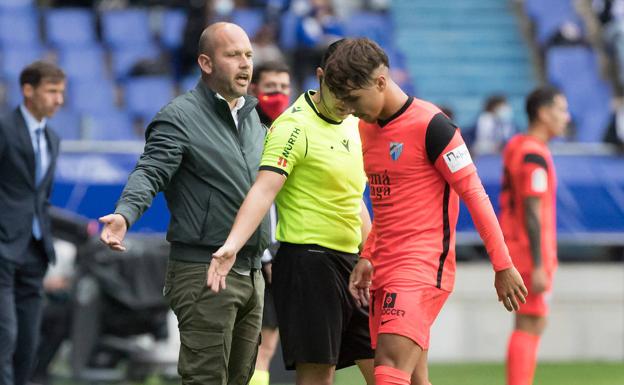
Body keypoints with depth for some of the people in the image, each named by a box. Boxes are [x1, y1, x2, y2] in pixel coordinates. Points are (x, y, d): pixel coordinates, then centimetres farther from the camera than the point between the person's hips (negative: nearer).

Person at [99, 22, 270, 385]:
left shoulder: (254, 117, 17)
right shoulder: (180, 117, -8)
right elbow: (150, 173, -21)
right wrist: (125, 214, -40)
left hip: (251, 273, 8)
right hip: (203, 272, -8)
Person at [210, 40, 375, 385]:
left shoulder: (352, 126, 12)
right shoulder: (294, 126, -13)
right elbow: (263, 190, -25)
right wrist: (232, 245, -38)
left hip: (351, 262, 8)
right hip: (307, 261, -8)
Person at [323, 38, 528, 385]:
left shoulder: (430, 125, -11)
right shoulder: (366, 128, 14)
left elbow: (475, 195, -9)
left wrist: (503, 266, -8)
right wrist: (368, 259, 15)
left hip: (424, 266, -8)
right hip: (385, 270, 8)